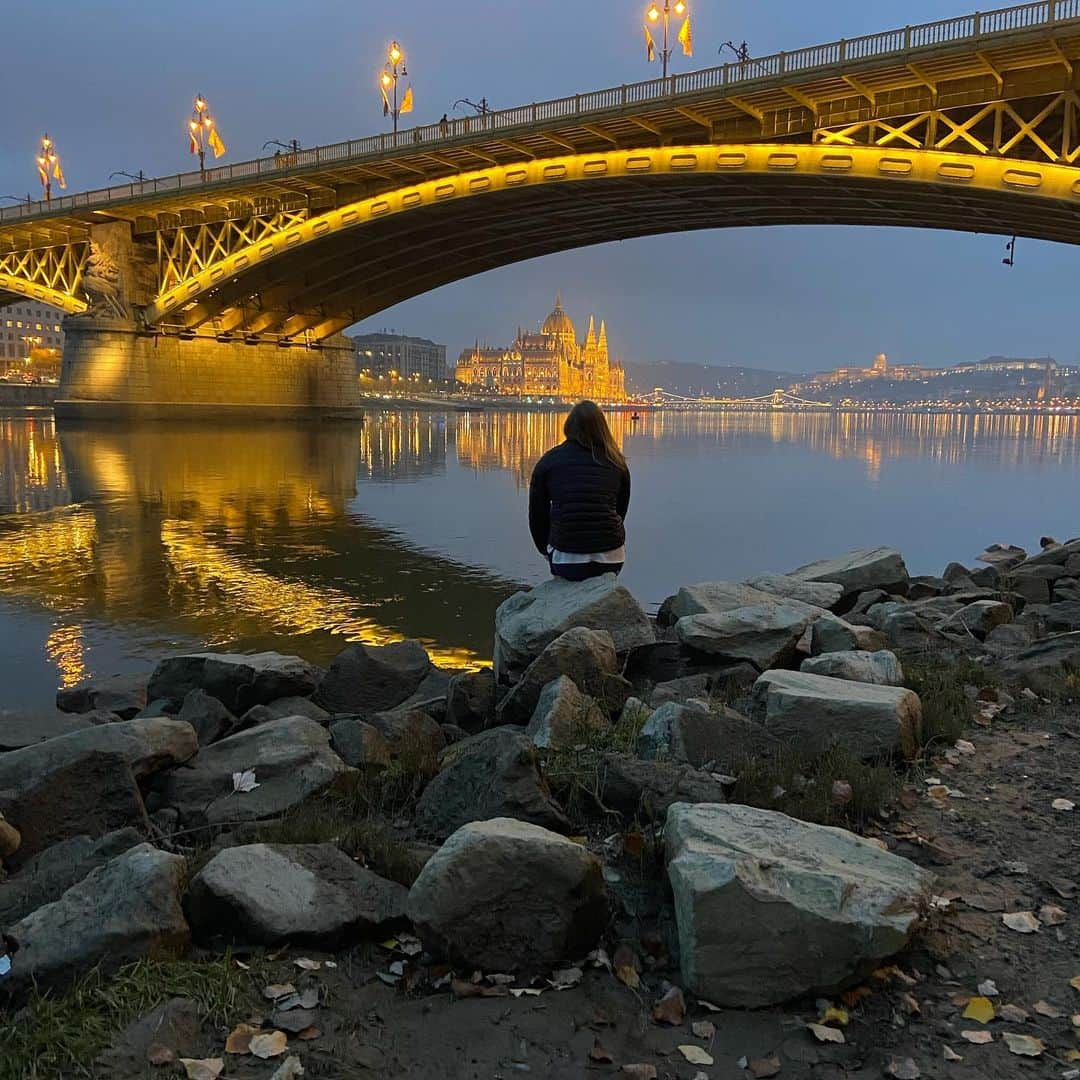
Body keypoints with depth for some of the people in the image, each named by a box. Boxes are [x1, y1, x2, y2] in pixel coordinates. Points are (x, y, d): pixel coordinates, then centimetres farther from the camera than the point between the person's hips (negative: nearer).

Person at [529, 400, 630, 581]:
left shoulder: (548, 461, 4)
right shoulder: (617, 464, 7)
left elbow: (537, 515, 11)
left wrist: (546, 550, 25)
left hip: (566, 563, -1)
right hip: (611, 560, 1)